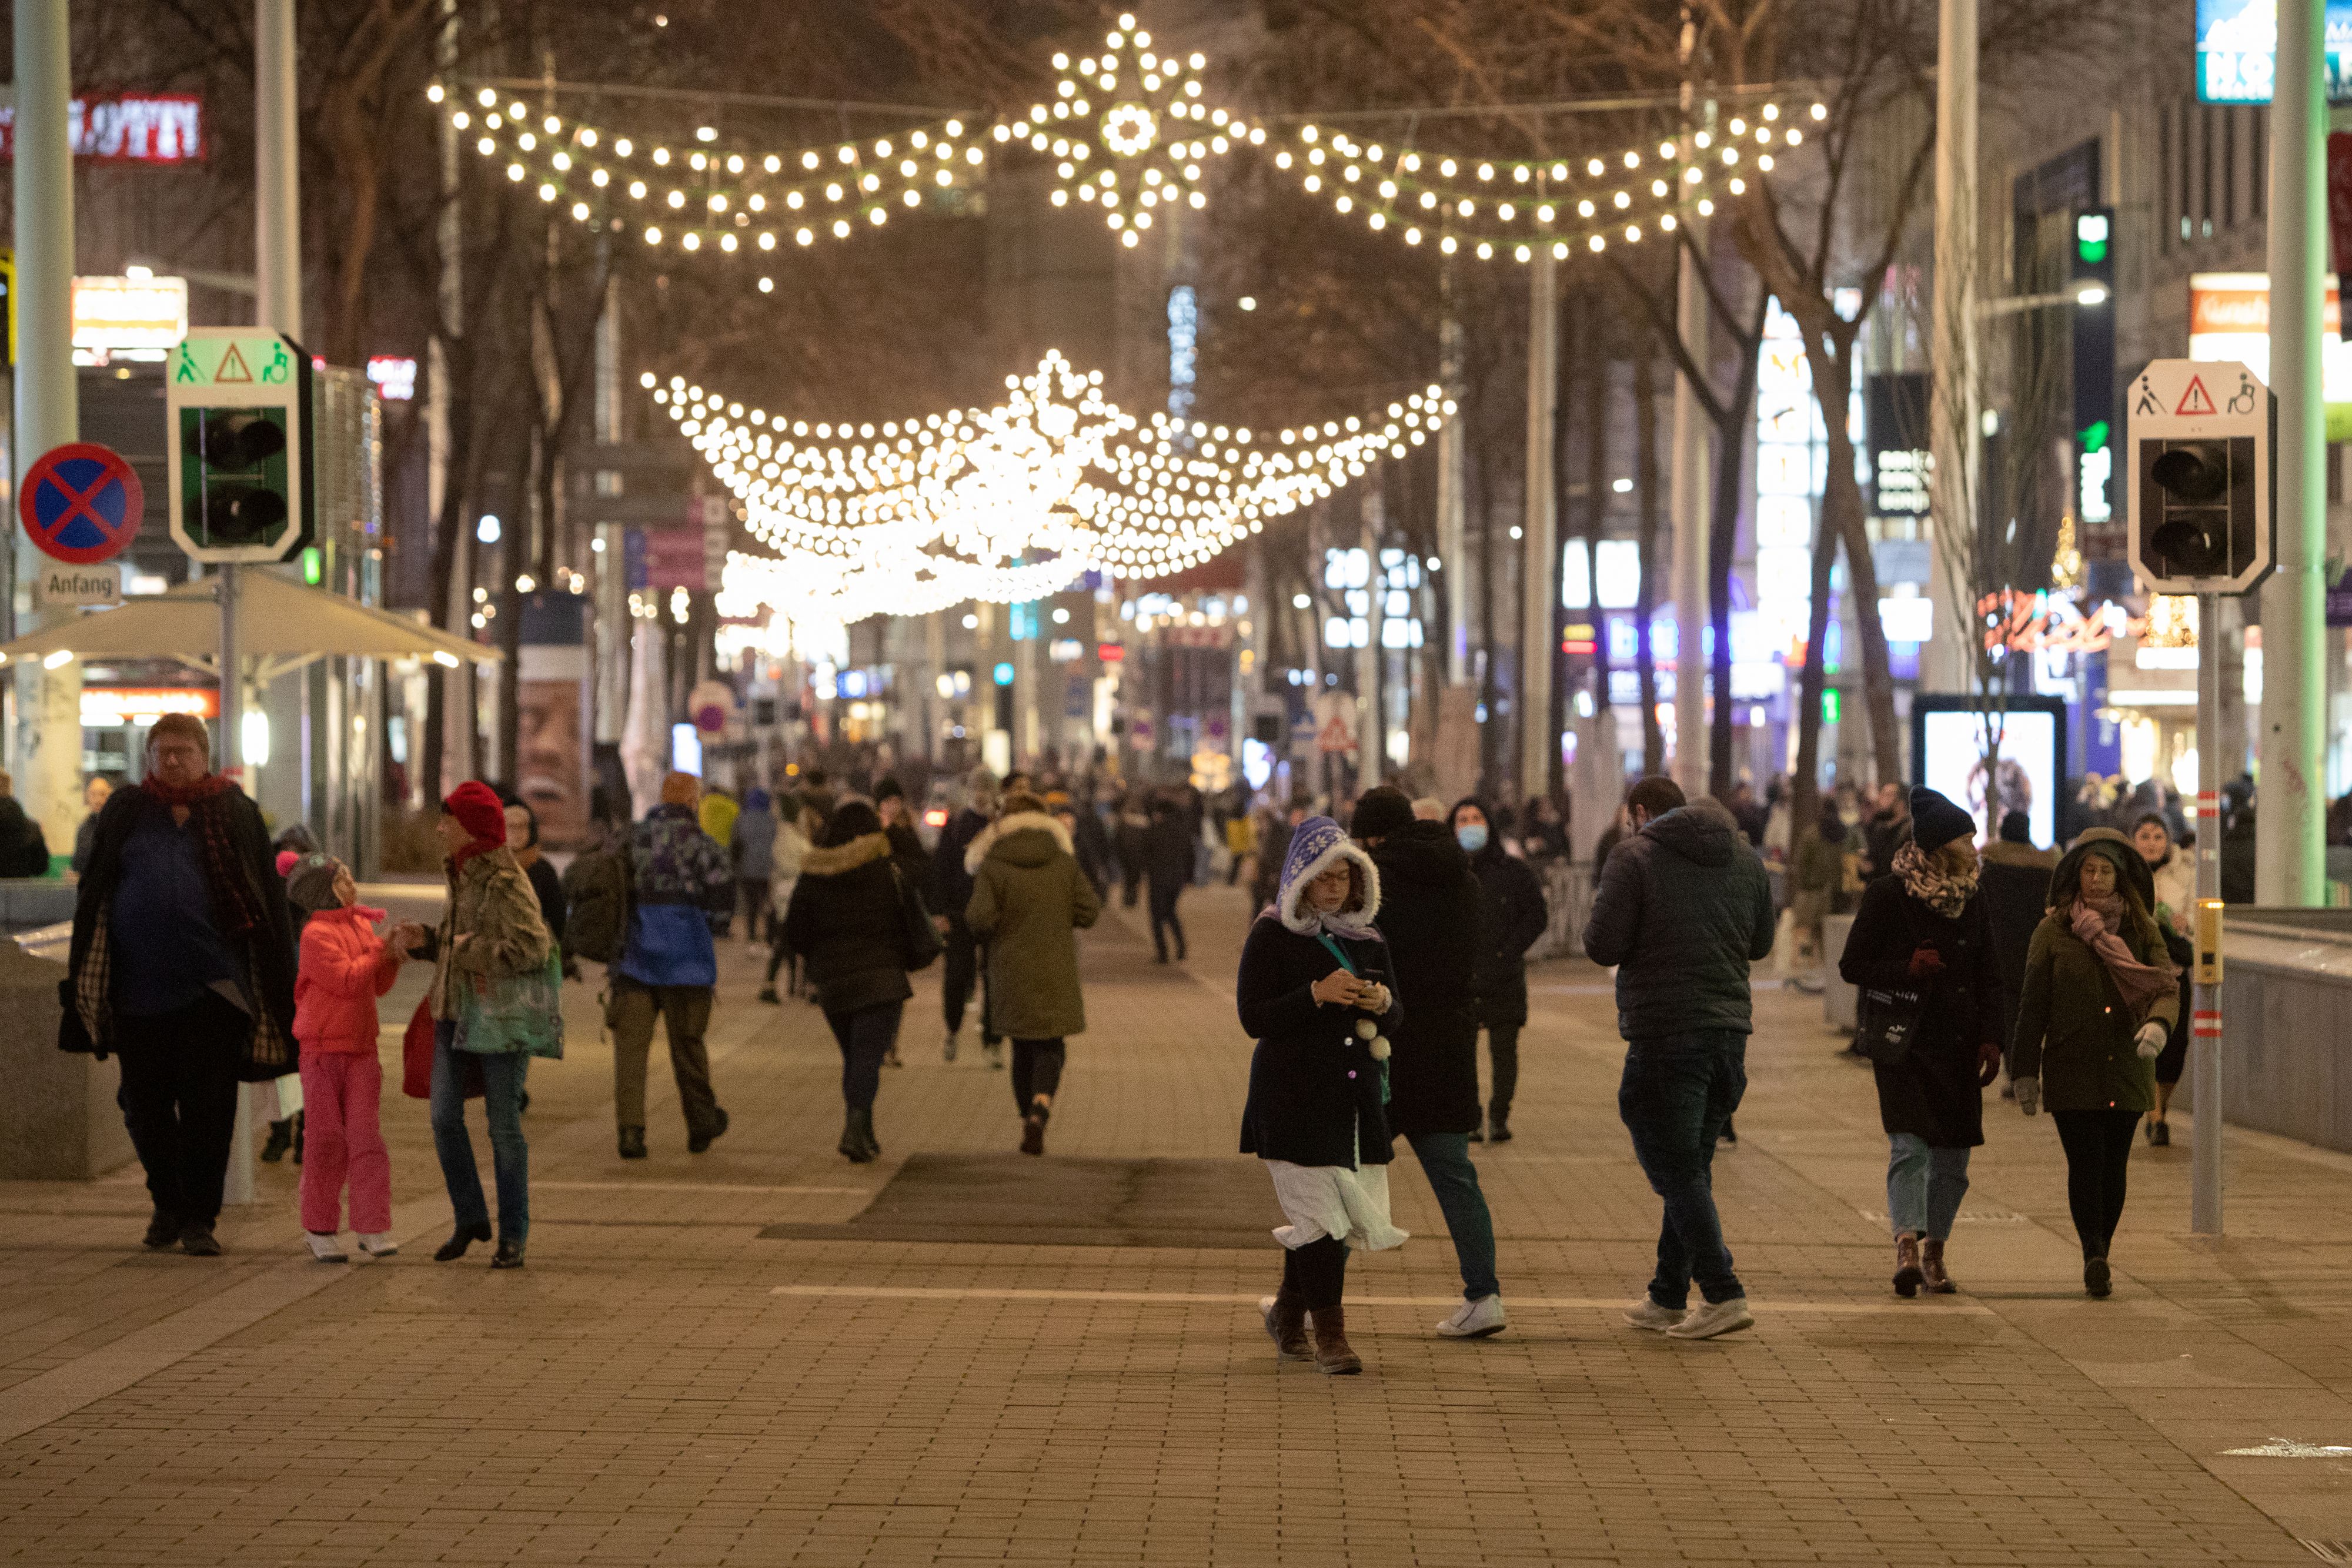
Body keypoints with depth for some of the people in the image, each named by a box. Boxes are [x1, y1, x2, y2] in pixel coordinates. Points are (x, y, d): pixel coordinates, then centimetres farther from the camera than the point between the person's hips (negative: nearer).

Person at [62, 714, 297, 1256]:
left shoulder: (236, 815, 6)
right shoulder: (125, 812, 10)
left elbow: (269, 901, 7)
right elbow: (93, 895, 11)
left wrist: (275, 983, 2)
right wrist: (85, 979, 5)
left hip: (212, 985, -2)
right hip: (140, 984, 2)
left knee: (207, 1105, -3)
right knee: (145, 1104, 7)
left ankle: (199, 1217, 5)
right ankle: (168, 1203, 25)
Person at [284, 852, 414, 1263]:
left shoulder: (362, 926, 12)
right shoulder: (316, 935, -11)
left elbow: (378, 985, 13)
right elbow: (346, 979, -20)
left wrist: (395, 949, -1)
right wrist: (383, 950, -11)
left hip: (361, 1048, 5)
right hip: (323, 1050, -5)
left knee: (366, 1137, -2)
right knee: (327, 1141, 0)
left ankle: (373, 1228, -2)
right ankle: (319, 1228, 11)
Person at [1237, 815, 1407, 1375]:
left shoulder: (1366, 937, 12)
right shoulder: (1272, 936, -3)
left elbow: (1396, 1014, 17)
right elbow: (1252, 1017, -8)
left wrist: (1382, 1004, -8)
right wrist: (1317, 994, -19)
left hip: (1356, 1096, 5)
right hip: (1293, 1095, -5)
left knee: (1345, 1216, 7)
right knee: (1320, 1211, -11)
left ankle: (1288, 1313, 28)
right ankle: (1330, 1336, -5)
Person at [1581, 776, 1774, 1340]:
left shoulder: (1634, 858, -8)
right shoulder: (1744, 857, 10)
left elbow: (1603, 947, -11)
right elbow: (1760, 944, 18)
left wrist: (1600, 910, 9)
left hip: (1664, 1033, -6)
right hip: (1730, 1027, 6)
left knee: (1676, 1171, -3)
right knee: (1691, 1167, 15)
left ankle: (1724, 1296, -13)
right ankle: (1667, 1299, 22)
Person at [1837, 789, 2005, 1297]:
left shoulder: (1971, 899, 10)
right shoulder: (1887, 896, -5)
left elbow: (1988, 975, 15)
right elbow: (1853, 965, -3)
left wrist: (1990, 1038, 5)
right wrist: (1906, 970, -19)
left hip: (1958, 1046, 5)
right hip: (1904, 1042, -5)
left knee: (1952, 1156, 7)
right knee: (1909, 1144, -18)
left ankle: (1934, 1252, 18)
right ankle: (1907, 1243, -27)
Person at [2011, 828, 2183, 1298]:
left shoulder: (2141, 930, 7)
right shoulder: (2052, 931, 2)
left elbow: (2167, 987, -3)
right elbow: (2033, 1007, 3)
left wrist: (2158, 1024, -26)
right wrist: (2026, 1072, -2)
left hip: (2127, 1068, 2)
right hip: (2071, 1069, -2)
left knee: (2114, 1166, 6)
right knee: (2086, 1161, -13)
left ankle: (2098, 1261, 17)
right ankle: (2094, 1259, -21)